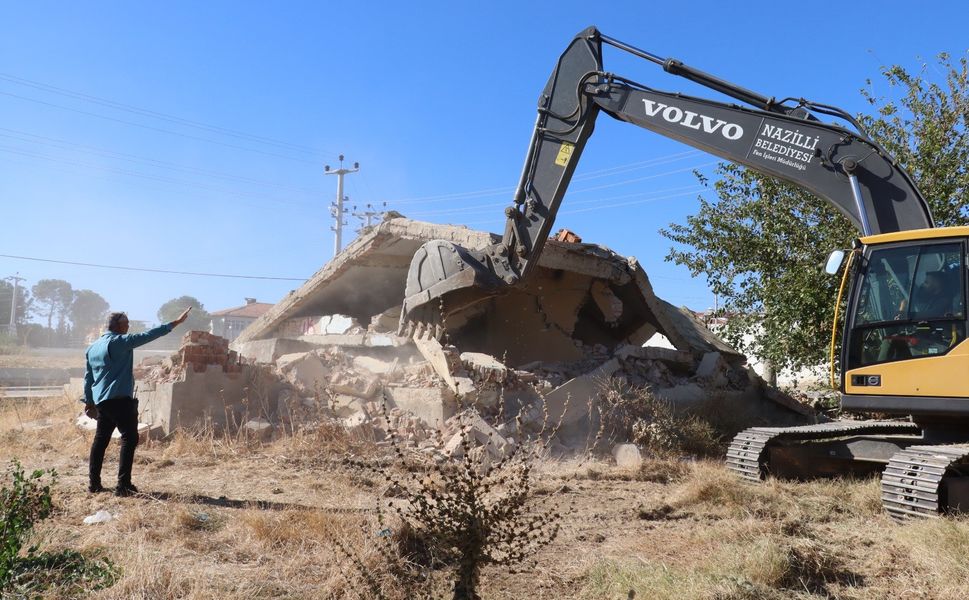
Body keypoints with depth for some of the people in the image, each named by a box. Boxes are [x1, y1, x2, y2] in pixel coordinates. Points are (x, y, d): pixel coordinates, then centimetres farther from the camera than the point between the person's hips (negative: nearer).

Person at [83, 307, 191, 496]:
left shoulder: (92, 347, 16)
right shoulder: (120, 341, -9)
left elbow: (88, 377, 20)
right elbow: (148, 335, -16)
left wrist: (89, 401, 27)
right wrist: (176, 323, -16)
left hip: (101, 401, 9)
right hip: (120, 399, -9)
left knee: (100, 440, 14)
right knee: (129, 438, -5)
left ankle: (94, 483, 18)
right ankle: (123, 485, -9)